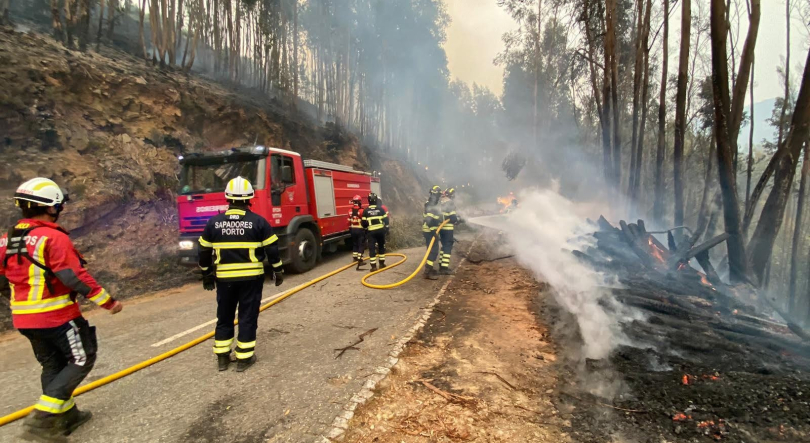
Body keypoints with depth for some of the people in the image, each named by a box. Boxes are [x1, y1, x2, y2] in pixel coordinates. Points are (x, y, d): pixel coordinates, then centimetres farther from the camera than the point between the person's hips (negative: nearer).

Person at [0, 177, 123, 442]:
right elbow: (75, 276, -22)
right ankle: (41, 420, -1)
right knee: (81, 360, 5)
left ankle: (67, 416, 28)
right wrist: (107, 301, -16)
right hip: (57, 315, -8)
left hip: (24, 318, 8)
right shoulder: (54, 237, -19)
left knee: (52, 365, 19)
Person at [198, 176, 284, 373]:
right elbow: (272, 248, -5)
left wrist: (206, 275, 19)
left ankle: (222, 357, 24)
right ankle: (244, 358, 13)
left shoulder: (213, 222, 0)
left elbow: (204, 251, 7)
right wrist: (278, 270, 7)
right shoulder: (258, 221, -7)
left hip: (224, 277, 2)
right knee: (248, 316, 7)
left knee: (224, 316, 16)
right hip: (251, 277, -2)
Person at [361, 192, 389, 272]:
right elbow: (386, 220, -1)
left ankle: (373, 266, -5)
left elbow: (364, 223, 1)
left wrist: (366, 228, 21)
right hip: (381, 230, 2)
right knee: (381, 247, 17)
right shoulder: (381, 209, -3)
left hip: (371, 231, -2)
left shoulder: (366, 210, -4)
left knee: (372, 248, 0)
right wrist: (386, 229, 11)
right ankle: (381, 263, 22)